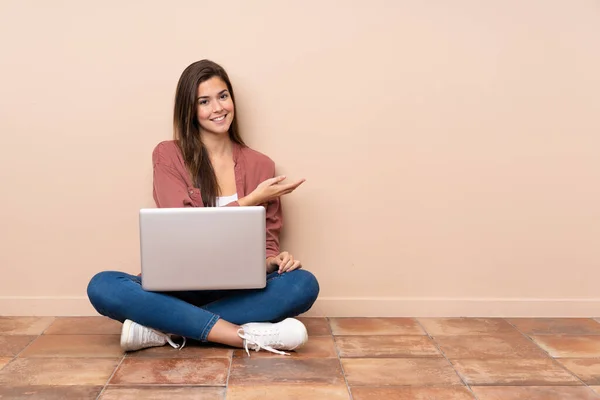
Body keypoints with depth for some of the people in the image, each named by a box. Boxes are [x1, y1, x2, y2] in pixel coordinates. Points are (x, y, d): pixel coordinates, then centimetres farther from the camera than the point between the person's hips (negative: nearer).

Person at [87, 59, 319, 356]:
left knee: (304, 284, -27)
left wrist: (275, 260, -17)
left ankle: (164, 327, -25)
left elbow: (266, 245, 7)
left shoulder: (260, 165, 5)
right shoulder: (168, 155, 0)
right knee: (102, 287, -28)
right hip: (179, 286, -1)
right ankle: (247, 336, -32)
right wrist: (252, 200, -13)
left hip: (238, 291, 1)